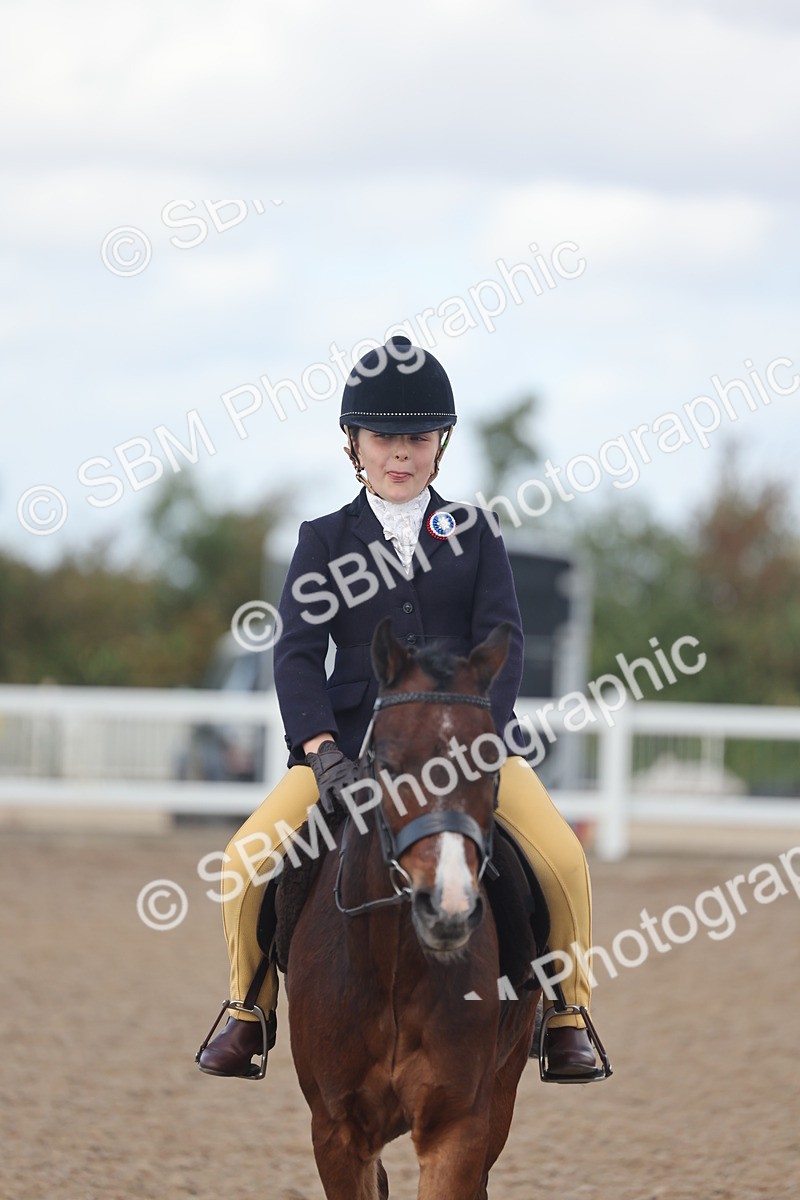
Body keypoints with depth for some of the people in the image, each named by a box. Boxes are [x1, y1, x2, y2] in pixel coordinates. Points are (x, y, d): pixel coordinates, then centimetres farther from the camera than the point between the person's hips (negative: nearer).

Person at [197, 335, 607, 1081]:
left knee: (563, 860, -22)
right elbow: (297, 653, -1)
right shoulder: (324, 541, 8)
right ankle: (250, 1011, 4)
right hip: (348, 738, 0)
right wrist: (322, 752, -18)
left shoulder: (474, 535, 9)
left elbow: (501, 641, 0)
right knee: (246, 857, -19)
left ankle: (566, 1016, 0)